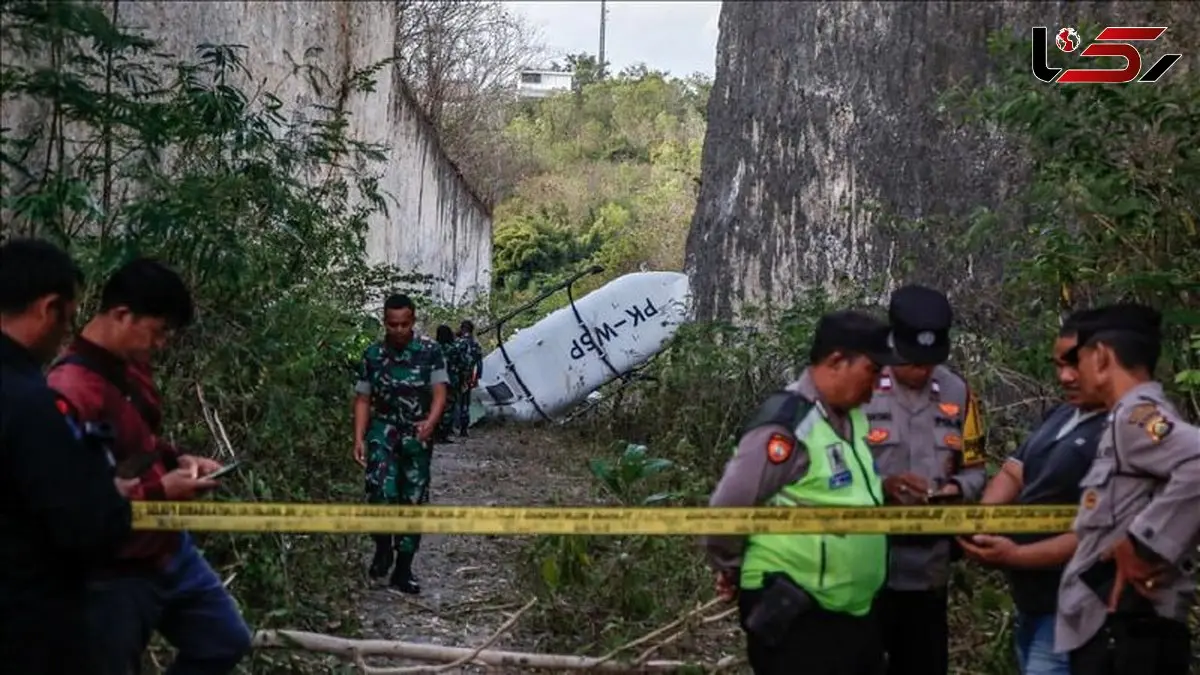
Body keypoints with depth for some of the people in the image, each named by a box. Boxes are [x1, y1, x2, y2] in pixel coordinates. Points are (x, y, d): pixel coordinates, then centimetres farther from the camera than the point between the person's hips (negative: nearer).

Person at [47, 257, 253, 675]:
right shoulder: (70, 391, -26)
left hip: (169, 548, 9)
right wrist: (160, 491, -22)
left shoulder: (131, 364, 3)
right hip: (116, 573, -9)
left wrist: (177, 459, 2)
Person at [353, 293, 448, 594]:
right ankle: (382, 547, 1)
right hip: (383, 428, 0)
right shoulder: (372, 355, 1)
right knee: (381, 491, -23)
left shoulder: (430, 351, -3)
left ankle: (403, 570, 15)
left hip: (417, 434, 0)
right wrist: (359, 438, -6)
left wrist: (430, 422, -28)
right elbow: (363, 399, 4)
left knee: (413, 500, 4)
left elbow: (439, 392, -9)